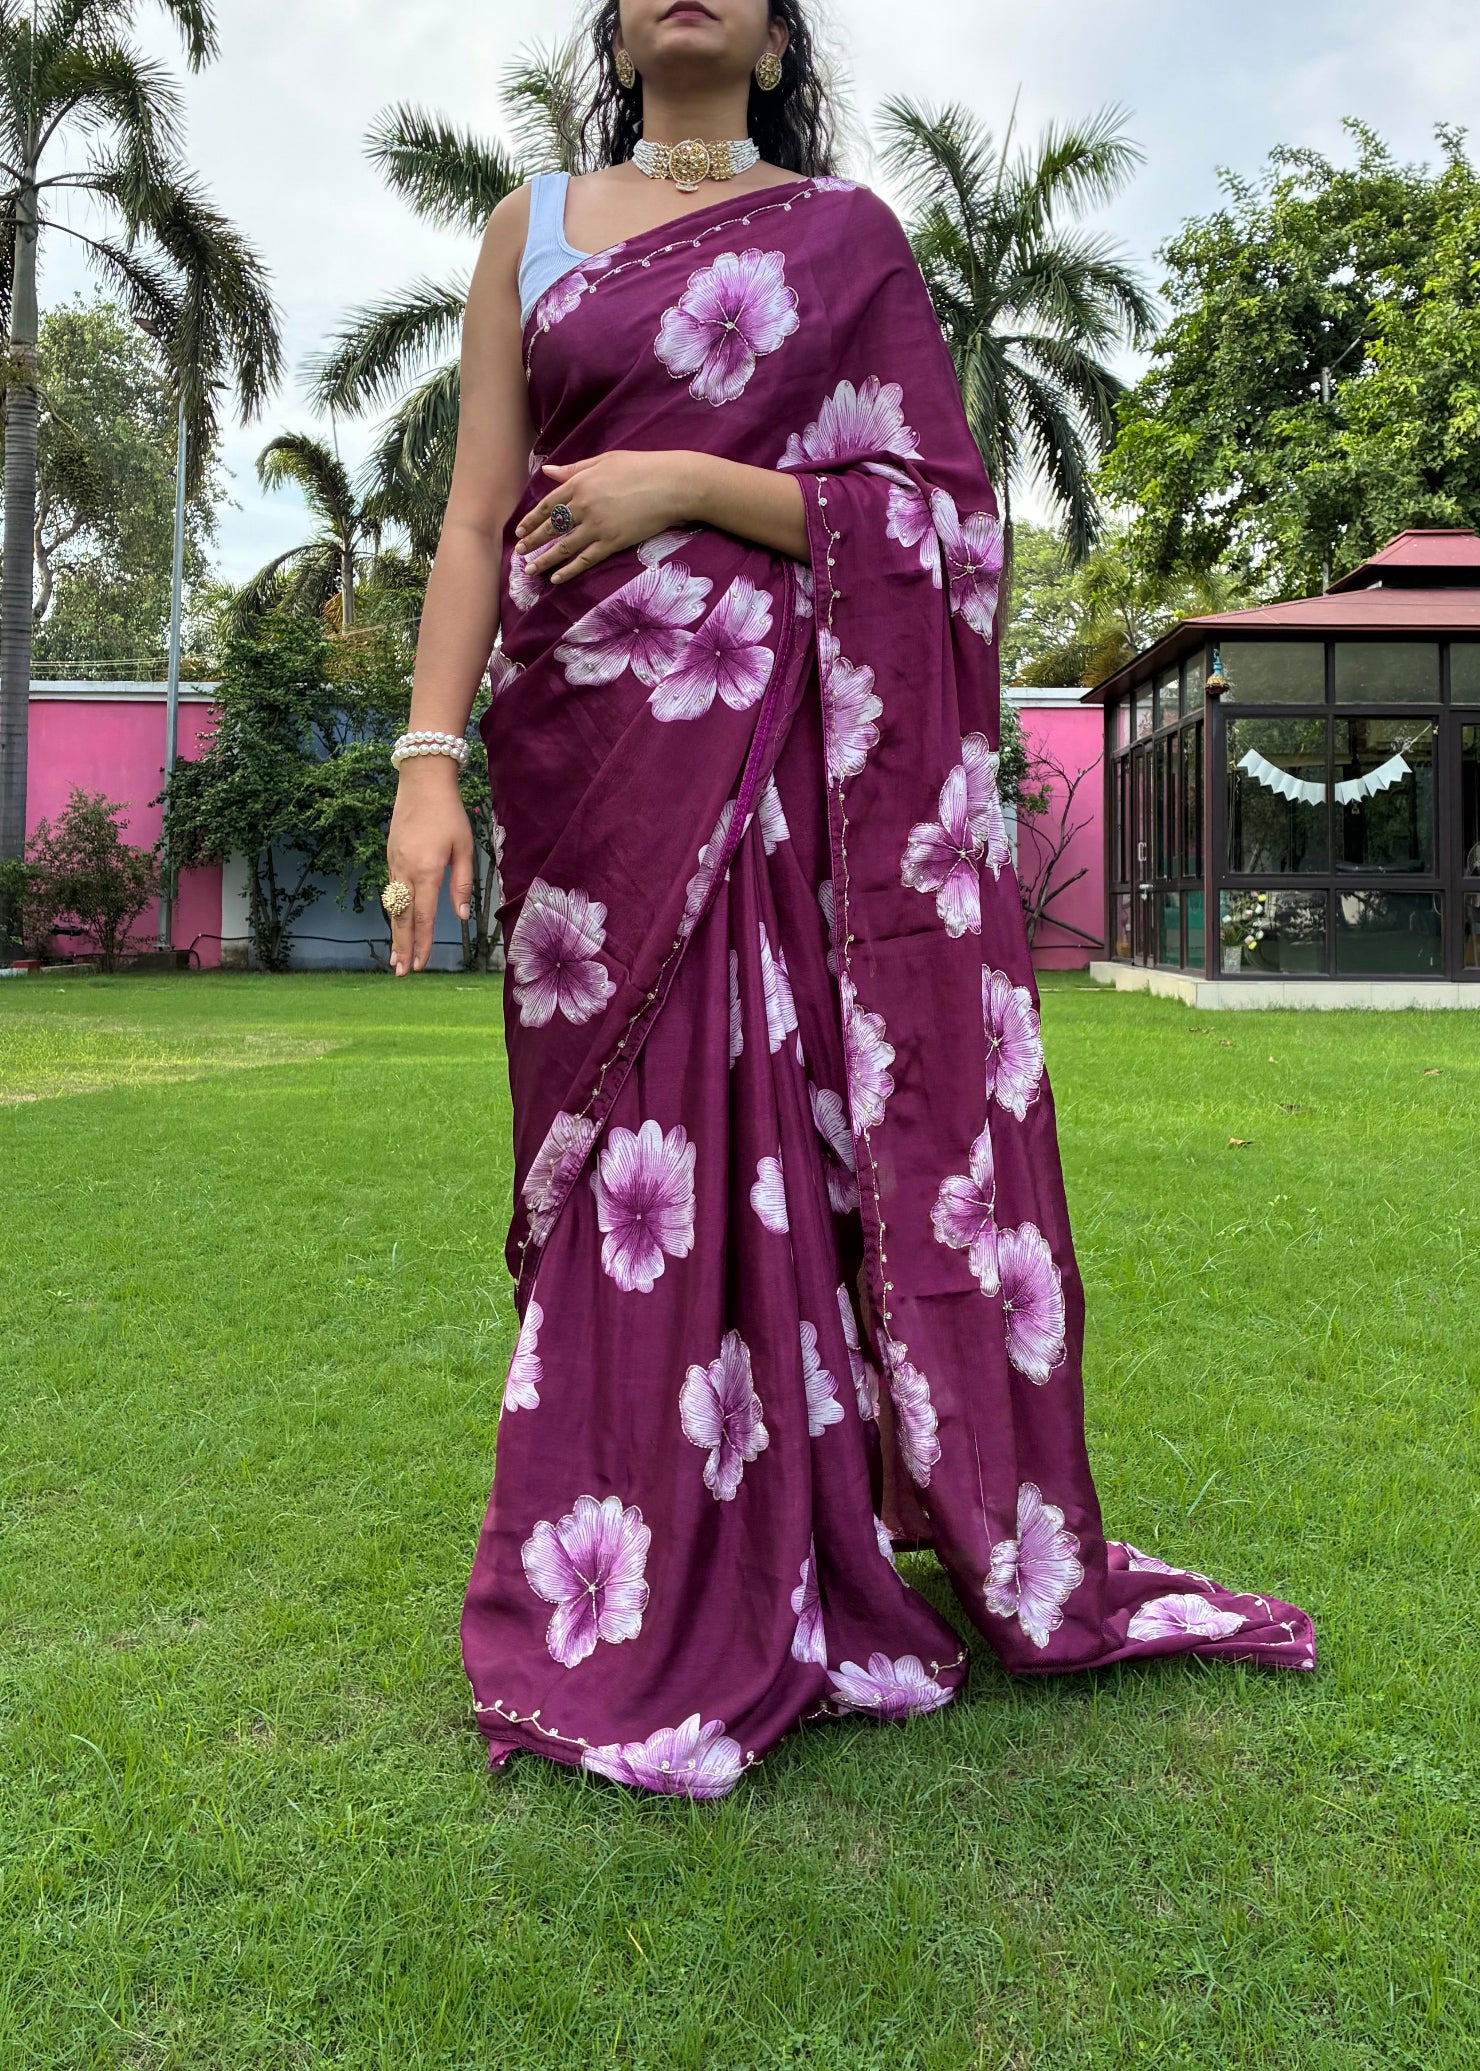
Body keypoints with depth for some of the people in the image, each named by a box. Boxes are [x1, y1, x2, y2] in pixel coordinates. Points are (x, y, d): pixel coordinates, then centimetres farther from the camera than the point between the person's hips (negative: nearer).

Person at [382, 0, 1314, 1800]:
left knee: (797, 1131, -4)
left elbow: (935, 513, 2)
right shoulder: (533, 229, 16)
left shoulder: (846, 234, 11)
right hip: (594, 753, 2)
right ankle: (659, 1606, 16)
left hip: (792, 752, -1)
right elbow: (478, 517, 6)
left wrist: (688, 482, -9)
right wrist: (430, 758, -6)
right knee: (628, 1148, 2)